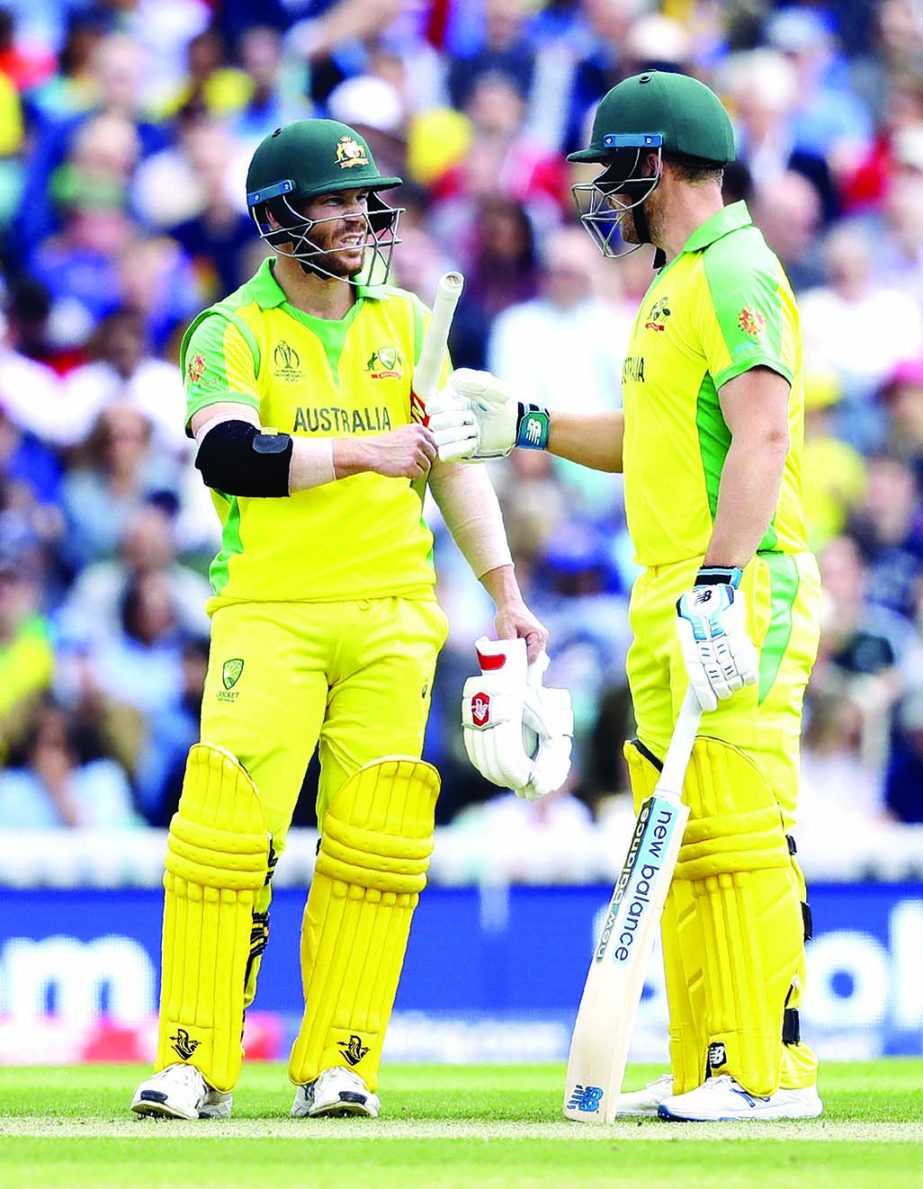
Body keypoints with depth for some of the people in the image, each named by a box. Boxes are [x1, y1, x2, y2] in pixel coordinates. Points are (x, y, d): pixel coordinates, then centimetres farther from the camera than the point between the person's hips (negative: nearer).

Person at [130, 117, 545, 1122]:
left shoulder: (404, 323, 13)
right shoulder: (231, 333, 0)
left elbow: (454, 464, 16)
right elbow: (227, 454, -18)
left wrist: (506, 595, 11)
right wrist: (362, 453, -19)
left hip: (390, 616, 4)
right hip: (269, 614, -3)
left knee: (374, 841, -3)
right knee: (227, 826, -12)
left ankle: (337, 1066, 4)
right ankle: (194, 1065, -6)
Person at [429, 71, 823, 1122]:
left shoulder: (735, 275, -11)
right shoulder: (678, 285, 22)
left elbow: (763, 435, -22)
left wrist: (719, 586, -29)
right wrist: (524, 427, 26)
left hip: (739, 597, -11)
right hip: (668, 600, 11)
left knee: (739, 833, -12)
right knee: (682, 841, 11)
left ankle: (771, 1072, -13)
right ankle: (703, 1073, 15)